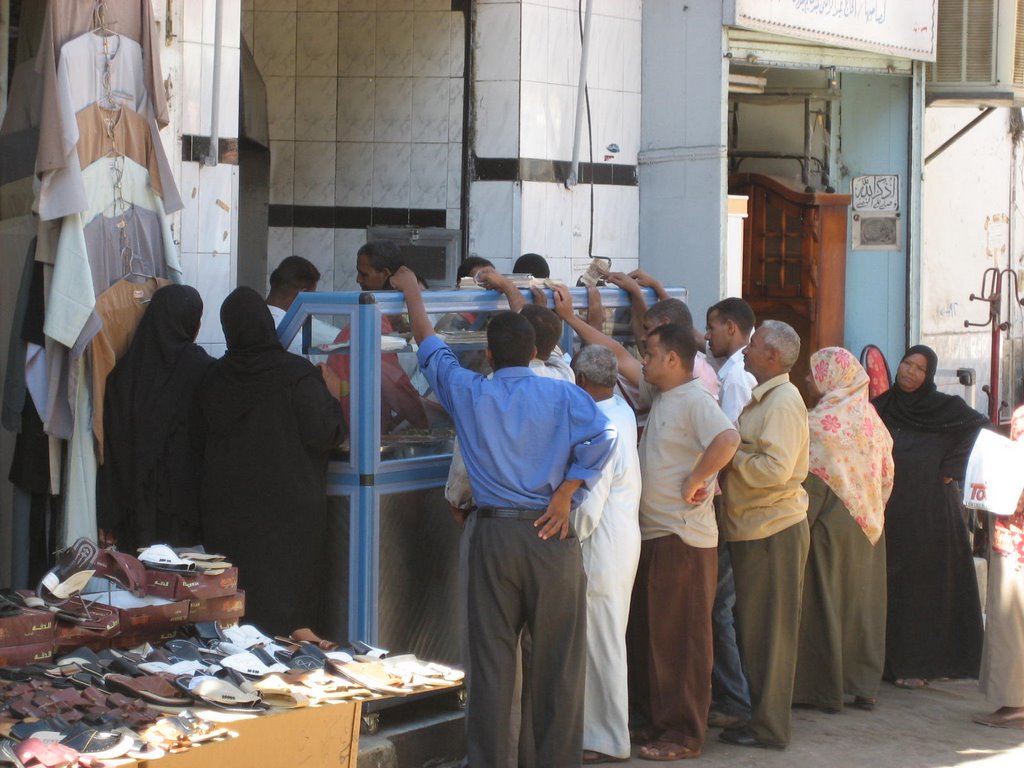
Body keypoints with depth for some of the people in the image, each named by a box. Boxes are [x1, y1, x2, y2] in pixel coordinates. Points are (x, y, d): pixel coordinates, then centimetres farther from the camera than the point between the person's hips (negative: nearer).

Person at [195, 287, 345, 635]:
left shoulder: (215, 378, 1)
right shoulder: (298, 375, -14)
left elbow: (202, 436, 12)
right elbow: (322, 434, -15)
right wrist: (332, 396, 1)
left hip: (227, 511, 4)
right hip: (288, 511, -4)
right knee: (287, 603, 2)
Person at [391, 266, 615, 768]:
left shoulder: (469, 393, 3)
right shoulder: (562, 396, -1)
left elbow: (429, 346, 18)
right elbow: (602, 436, -17)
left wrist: (410, 290, 33)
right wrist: (565, 494, -9)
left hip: (494, 533, 1)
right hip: (551, 535, -1)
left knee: (491, 658, 6)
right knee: (558, 658, 5)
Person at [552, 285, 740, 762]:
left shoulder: (694, 401, -16)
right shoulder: (657, 394, 12)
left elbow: (728, 439, -34)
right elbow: (616, 353, 20)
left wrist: (696, 480, -25)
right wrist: (571, 318, 21)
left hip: (684, 539, -10)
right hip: (652, 534, 10)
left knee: (681, 639, -3)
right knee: (646, 633, 15)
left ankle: (684, 734, 4)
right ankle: (656, 720, 25)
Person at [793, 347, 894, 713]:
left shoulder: (818, 423, -14)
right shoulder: (871, 419, 5)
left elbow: (809, 481, -16)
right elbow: (887, 475, 10)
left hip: (830, 523, -6)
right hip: (868, 527, 6)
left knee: (824, 603, 2)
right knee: (862, 602, 11)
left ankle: (826, 690, 5)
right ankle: (865, 685, 16)